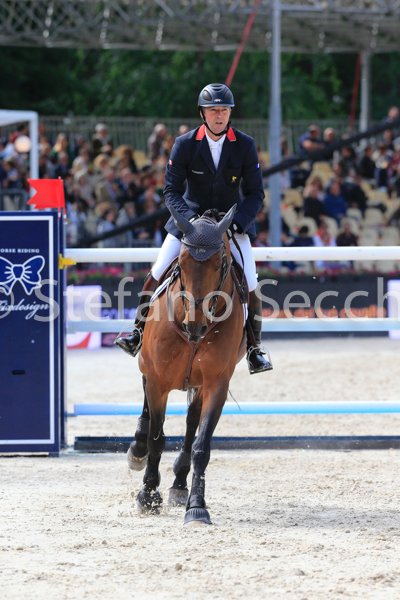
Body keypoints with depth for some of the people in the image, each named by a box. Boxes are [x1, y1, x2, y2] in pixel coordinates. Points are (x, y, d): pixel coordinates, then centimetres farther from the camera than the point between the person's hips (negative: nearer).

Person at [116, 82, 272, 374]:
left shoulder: (245, 145, -12)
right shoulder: (185, 144, -14)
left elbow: (255, 193, -8)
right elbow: (171, 190, -12)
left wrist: (237, 221, -24)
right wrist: (190, 218, -28)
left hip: (233, 220, 0)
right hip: (191, 217, 0)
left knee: (251, 287, -10)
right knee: (157, 274, -7)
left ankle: (254, 347, 4)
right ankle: (140, 332, 9)